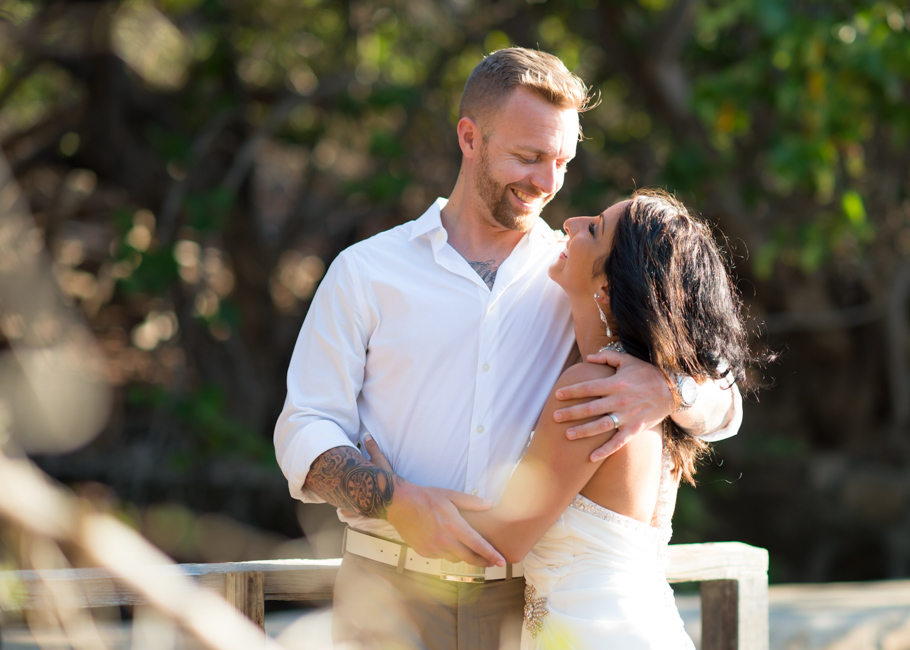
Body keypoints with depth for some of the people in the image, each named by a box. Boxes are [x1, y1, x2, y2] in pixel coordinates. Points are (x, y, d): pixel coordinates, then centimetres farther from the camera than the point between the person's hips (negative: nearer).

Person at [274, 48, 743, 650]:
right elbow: (304, 432, 3)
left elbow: (723, 406, 6)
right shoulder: (366, 272, 7)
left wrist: (667, 391, -19)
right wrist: (399, 502, -17)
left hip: (528, 600, 1)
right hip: (391, 595, -1)